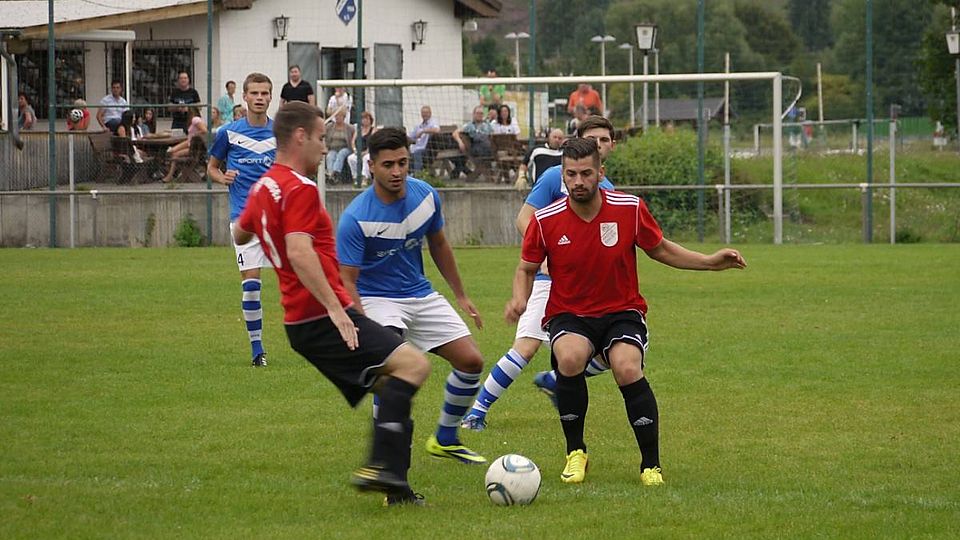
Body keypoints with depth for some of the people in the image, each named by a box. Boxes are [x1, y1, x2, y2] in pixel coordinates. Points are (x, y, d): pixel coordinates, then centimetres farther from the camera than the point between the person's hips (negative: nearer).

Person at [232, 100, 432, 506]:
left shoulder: (263, 187, 17)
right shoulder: (300, 189, -12)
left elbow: (239, 234, 35)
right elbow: (299, 252, -25)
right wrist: (335, 307, -26)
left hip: (303, 321, 10)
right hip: (321, 317, -10)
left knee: (392, 388, 12)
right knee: (413, 364, -18)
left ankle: (395, 486, 7)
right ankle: (380, 466, -25)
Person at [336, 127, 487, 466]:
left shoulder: (426, 196, -7)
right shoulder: (356, 218, -24)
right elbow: (347, 281, -21)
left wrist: (461, 296, 16)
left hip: (421, 295, 6)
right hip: (376, 299, -6)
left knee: (471, 362, 2)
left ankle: (445, 440, 23)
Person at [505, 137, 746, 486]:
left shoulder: (630, 209, -8)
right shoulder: (546, 221, -9)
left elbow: (659, 249, 9)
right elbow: (526, 269, 6)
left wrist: (710, 262, 1)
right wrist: (519, 299, -15)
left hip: (621, 312, 0)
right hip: (568, 315, 0)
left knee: (627, 367, -30)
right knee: (570, 358, -34)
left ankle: (651, 464, -15)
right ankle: (575, 453, -11)